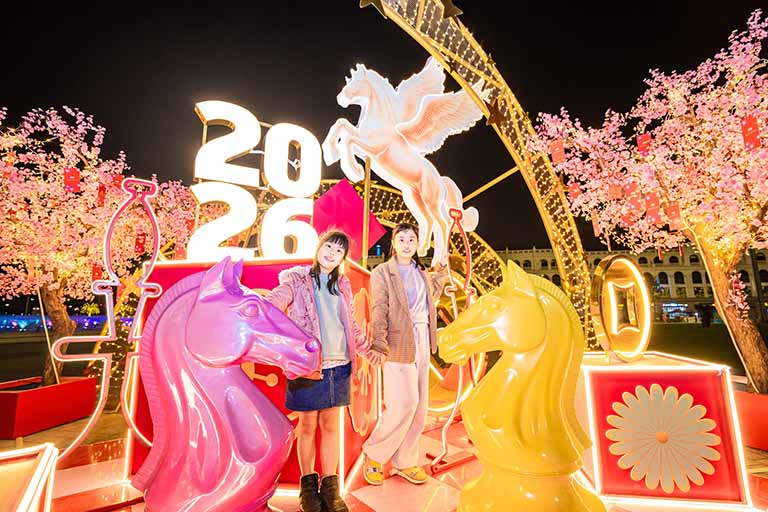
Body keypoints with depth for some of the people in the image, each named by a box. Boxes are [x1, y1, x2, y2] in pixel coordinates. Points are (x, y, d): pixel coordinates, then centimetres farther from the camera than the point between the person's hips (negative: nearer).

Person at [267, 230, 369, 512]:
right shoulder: (297, 279, -2)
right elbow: (273, 303, -15)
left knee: (330, 424, 11)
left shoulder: (342, 284, 11)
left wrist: (366, 348, 19)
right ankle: (308, 485, 29)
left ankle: (330, 488, 24)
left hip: (338, 364, 4)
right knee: (307, 425, 10)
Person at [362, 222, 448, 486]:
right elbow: (379, 312, -13)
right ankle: (374, 456, 15)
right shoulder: (382, 272, -5)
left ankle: (405, 462, 25)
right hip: (399, 343, -7)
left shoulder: (422, 272, 14)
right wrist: (379, 345, -22)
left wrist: (442, 271, 24)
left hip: (422, 340, 7)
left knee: (419, 406, 10)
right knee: (404, 403, -8)